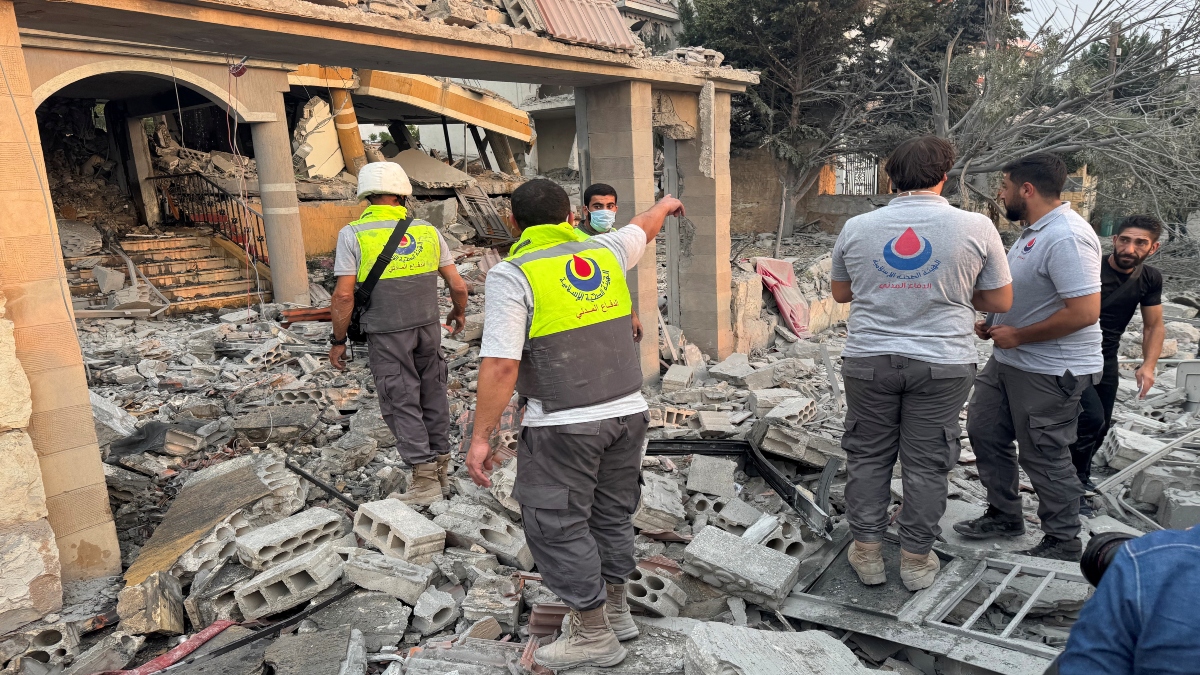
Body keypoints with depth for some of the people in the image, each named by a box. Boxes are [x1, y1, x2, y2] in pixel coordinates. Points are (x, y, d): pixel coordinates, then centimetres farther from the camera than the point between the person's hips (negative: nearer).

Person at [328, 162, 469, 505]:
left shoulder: (353, 234, -8)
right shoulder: (427, 230, 1)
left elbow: (344, 296, -12)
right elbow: (458, 286, 2)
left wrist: (338, 341, -1)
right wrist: (459, 313, 21)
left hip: (386, 334, -3)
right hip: (428, 327, 3)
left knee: (401, 402, 5)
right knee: (433, 395, 15)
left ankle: (425, 479, 5)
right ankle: (441, 466, 27)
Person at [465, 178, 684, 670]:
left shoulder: (512, 274, -11)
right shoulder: (605, 251, 5)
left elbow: (500, 366, -18)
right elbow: (644, 227, 28)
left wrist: (480, 437, -11)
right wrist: (666, 204, 49)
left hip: (563, 426, -6)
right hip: (628, 411, 7)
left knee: (557, 526, 8)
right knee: (612, 514, 20)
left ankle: (594, 635, 19)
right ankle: (615, 610, 36)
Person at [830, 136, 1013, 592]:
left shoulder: (856, 227, -1)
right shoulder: (975, 227, -6)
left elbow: (840, 293, 12)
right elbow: (1000, 302, 3)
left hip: (869, 359, 1)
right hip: (942, 363, -1)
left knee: (868, 456, 14)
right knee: (927, 463, 11)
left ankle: (867, 553, 24)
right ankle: (916, 559, 25)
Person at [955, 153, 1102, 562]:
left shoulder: (1066, 237, -24)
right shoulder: (1035, 230, 10)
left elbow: (1085, 311, -30)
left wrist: (1017, 336, -21)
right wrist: (993, 323, 7)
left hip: (1049, 372, -10)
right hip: (1009, 360, 11)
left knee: (1045, 457, 3)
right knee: (984, 432, 18)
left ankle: (1063, 543, 23)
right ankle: (1004, 516, 35)